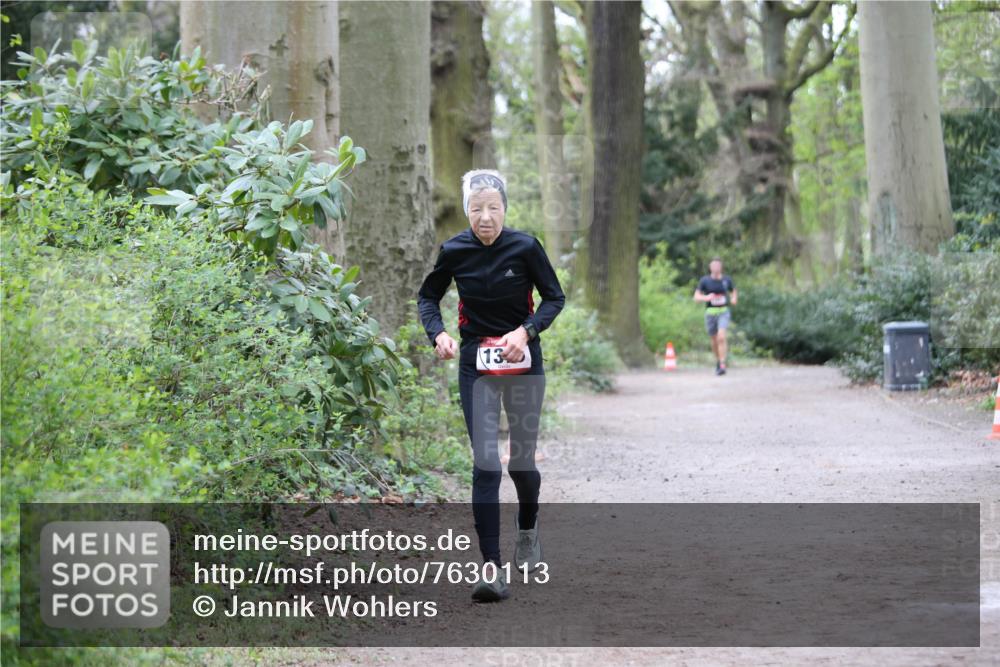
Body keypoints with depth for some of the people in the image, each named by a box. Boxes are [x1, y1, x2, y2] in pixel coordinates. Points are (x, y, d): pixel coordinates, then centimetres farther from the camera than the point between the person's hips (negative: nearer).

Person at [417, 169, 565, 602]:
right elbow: (428, 296, 9)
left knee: (521, 461, 7)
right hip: (476, 366, 0)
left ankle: (528, 530, 40)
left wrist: (526, 331, -18)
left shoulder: (525, 247, -10)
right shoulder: (454, 252, -6)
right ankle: (492, 569, -12)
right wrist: (437, 333, -10)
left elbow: (554, 297, -1)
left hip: (523, 362, 0)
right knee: (485, 464, -10)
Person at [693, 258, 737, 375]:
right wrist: (706, 297, -22)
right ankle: (718, 361, 40)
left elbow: (734, 292, 20)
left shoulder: (727, 280, 2)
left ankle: (722, 366, -22)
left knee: (721, 337, -21)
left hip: (724, 312, -1)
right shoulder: (705, 280, -2)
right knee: (714, 340, 12)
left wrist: (734, 299, -2)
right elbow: (696, 296, -2)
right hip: (710, 312, 1)